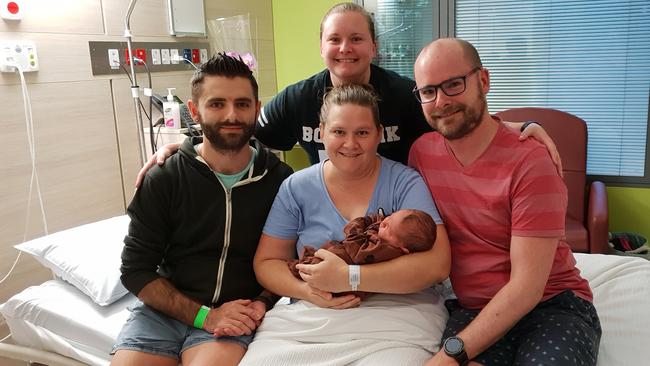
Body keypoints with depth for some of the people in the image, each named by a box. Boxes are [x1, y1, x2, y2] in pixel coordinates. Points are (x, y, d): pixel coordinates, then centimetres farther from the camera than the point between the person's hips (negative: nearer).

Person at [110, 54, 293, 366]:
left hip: (235, 316, -1)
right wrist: (204, 315, -12)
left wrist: (263, 303, -11)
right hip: (165, 310, 2)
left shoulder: (280, 181, -2)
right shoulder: (162, 181, -2)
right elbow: (136, 269, -1)